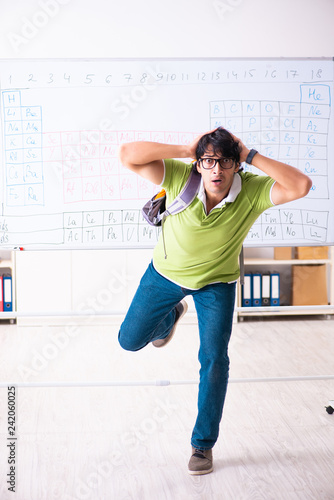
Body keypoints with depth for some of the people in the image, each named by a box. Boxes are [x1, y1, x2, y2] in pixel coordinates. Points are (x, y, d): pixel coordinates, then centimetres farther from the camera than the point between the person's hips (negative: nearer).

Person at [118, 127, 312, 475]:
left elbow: (300, 186, -43)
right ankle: (172, 315, 48)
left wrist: (251, 156, -39)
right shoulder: (179, 176, -30)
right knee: (130, 341, 13)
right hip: (166, 272, 1)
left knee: (214, 360, -8)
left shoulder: (253, 191, -28)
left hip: (216, 283, -1)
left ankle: (203, 444, 12)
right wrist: (185, 150, -40)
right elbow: (127, 155, -39)